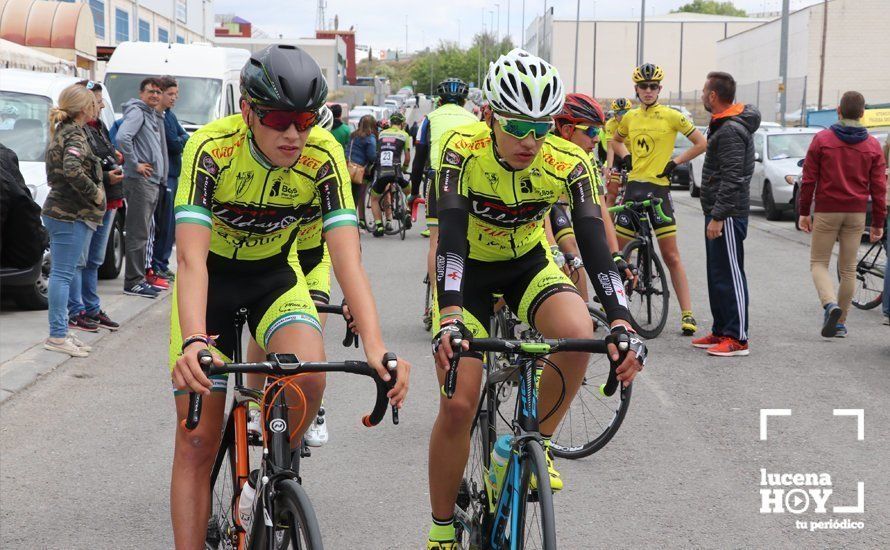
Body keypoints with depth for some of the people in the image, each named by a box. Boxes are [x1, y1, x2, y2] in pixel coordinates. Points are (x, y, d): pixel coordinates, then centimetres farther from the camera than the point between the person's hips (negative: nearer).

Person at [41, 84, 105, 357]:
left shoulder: (61, 131, 16)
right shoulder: (74, 134, -14)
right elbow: (72, 170, -30)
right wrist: (95, 192, -17)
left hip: (60, 210, 10)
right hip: (71, 214, -10)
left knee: (62, 273, 12)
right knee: (63, 274, -7)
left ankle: (60, 332, 17)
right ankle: (57, 335, -5)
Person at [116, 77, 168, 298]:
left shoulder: (155, 116, 21)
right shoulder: (137, 112, -8)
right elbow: (122, 137, -24)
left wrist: (162, 176, 17)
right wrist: (135, 164, -18)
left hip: (153, 181, 10)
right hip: (139, 180, -10)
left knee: (144, 232, 14)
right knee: (138, 232, -8)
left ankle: (140, 276, 21)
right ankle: (134, 281, -6)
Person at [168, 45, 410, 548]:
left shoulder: (323, 156, -23)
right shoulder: (211, 148, -28)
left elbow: (349, 259, -30)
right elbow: (191, 258, -36)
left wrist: (376, 347, -44)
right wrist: (194, 343, -53)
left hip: (276, 274, 1)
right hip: (212, 277, -1)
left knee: (309, 376, -28)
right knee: (197, 441, -5)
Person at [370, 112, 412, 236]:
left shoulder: (381, 134, 18)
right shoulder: (404, 135, 11)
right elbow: (407, 158, 12)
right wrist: (404, 168, 31)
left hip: (380, 172, 2)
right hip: (395, 172, -1)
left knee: (374, 198, 20)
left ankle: (378, 225, 5)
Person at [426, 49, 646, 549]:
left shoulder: (569, 164, -23)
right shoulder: (463, 149, -27)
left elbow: (594, 243, -27)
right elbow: (451, 236, -35)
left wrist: (622, 323, -40)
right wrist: (450, 318, -49)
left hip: (529, 264, 2)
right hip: (469, 270, -1)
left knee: (578, 333, -32)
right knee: (457, 405, -11)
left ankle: (538, 442, -5)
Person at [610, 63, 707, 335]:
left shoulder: (671, 116, -4)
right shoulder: (630, 117, 9)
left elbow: (701, 143, -3)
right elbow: (616, 141, 29)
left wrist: (674, 163, -7)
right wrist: (626, 159, 11)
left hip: (658, 189, -4)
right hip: (633, 187, 4)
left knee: (671, 256, -4)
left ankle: (687, 314, -1)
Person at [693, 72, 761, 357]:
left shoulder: (730, 132, -18)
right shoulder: (723, 125, 15)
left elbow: (732, 179, -24)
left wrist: (718, 216, -24)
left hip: (727, 215, -11)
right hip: (719, 212, 11)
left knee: (730, 275, -7)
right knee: (717, 275, 15)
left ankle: (738, 338, -4)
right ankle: (720, 331, 23)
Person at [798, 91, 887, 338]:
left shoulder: (822, 139, -4)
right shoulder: (873, 145, 2)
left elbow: (808, 179, -4)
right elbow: (878, 187, 2)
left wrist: (804, 212, 4)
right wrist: (878, 223, 8)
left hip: (826, 212, -2)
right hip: (856, 214, 2)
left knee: (818, 263, 6)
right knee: (848, 269, 10)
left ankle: (830, 304, -20)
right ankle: (840, 322, 14)